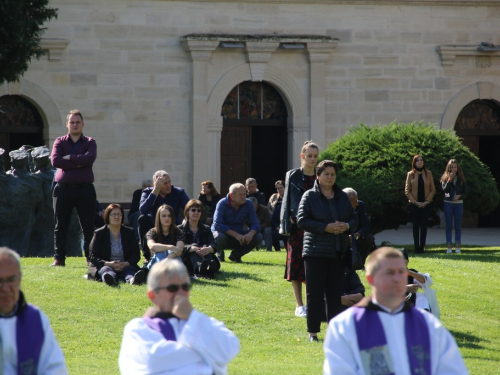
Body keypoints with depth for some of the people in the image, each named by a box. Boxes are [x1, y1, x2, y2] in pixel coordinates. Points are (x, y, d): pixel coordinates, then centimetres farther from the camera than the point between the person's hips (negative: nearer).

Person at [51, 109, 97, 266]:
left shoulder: (89, 143, 8)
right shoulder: (60, 142, 9)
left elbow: (90, 158, -13)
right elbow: (55, 160, -9)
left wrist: (69, 158, -10)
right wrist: (78, 163, -12)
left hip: (85, 188, -1)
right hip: (63, 188, 1)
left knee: (88, 226, 1)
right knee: (61, 225, 3)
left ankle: (91, 258, 5)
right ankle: (59, 258, 8)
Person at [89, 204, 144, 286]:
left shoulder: (129, 232, 15)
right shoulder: (99, 234, 10)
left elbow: (136, 255, 9)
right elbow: (93, 257, 3)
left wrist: (126, 263, -14)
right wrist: (109, 264, -16)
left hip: (126, 266, 2)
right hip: (106, 266, -2)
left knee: (130, 270, -32)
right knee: (106, 270, -36)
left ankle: (132, 280, -71)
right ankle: (111, 280, -75)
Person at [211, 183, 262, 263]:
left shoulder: (248, 204, -7)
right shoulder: (222, 204, -18)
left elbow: (255, 224, -9)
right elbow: (217, 225, -29)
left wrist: (250, 234, -34)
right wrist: (235, 235, -38)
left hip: (239, 234, 4)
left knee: (258, 237, -19)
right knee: (220, 237, -39)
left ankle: (235, 254, 4)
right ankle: (220, 254, -1)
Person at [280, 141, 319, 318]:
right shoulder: (293, 176, 3)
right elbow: (287, 201, 3)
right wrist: (285, 226, -5)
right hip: (297, 225, -1)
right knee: (296, 264, 0)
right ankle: (299, 305, 6)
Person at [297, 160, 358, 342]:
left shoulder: (342, 197, 10)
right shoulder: (310, 196, -3)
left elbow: (354, 218, 15)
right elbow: (302, 220, -11)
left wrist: (347, 226, -8)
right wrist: (326, 227, -19)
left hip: (338, 252, 4)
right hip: (316, 252, -4)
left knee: (335, 293, 8)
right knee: (315, 293, -2)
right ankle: (313, 332, 3)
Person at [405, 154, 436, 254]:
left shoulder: (428, 174, 6)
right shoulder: (410, 174, 3)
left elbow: (433, 190, 5)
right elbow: (407, 190, 1)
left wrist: (427, 201, -7)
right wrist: (415, 202, -8)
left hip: (425, 204, 1)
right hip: (414, 204, -1)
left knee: (424, 225, -1)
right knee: (416, 225, -1)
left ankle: (422, 247, 3)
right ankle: (417, 247, 2)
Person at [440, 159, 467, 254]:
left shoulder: (461, 179, 4)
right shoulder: (445, 178, 1)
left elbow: (465, 193, 5)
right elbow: (445, 189, -13)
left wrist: (459, 196, -15)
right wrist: (450, 179, -17)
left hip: (458, 204, 1)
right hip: (448, 203, -1)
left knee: (458, 226, 3)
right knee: (448, 226, 1)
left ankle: (457, 246, 7)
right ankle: (448, 247, 3)